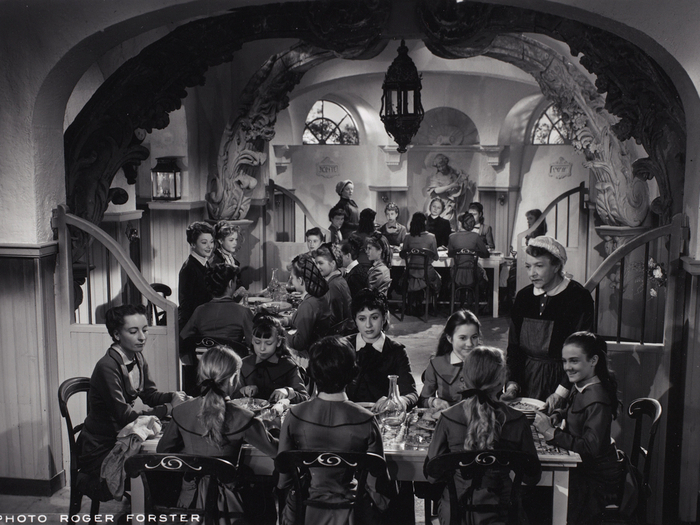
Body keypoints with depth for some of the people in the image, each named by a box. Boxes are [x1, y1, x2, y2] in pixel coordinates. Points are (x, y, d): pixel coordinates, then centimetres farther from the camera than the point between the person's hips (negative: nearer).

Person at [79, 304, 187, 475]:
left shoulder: (138, 358, 3)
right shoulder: (107, 367, -24)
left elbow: (150, 395, 10)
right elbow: (124, 415, -25)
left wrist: (173, 396, -11)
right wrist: (169, 407, -23)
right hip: (99, 450, -7)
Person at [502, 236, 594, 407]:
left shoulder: (578, 297, -9)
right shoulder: (523, 296, 6)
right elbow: (514, 345, 7)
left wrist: (561, 393, -18)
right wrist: (512, 385, -5)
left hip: (560, 377, -4)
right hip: (527, 378, 4)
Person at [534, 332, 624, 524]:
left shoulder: (597, 399, -26)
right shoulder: (580, 386, 1)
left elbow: (591, 447, -31)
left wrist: (551, 433, -29)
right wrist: (555, 417, 1)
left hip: (598, 479, -8)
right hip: (583, 467, 8)